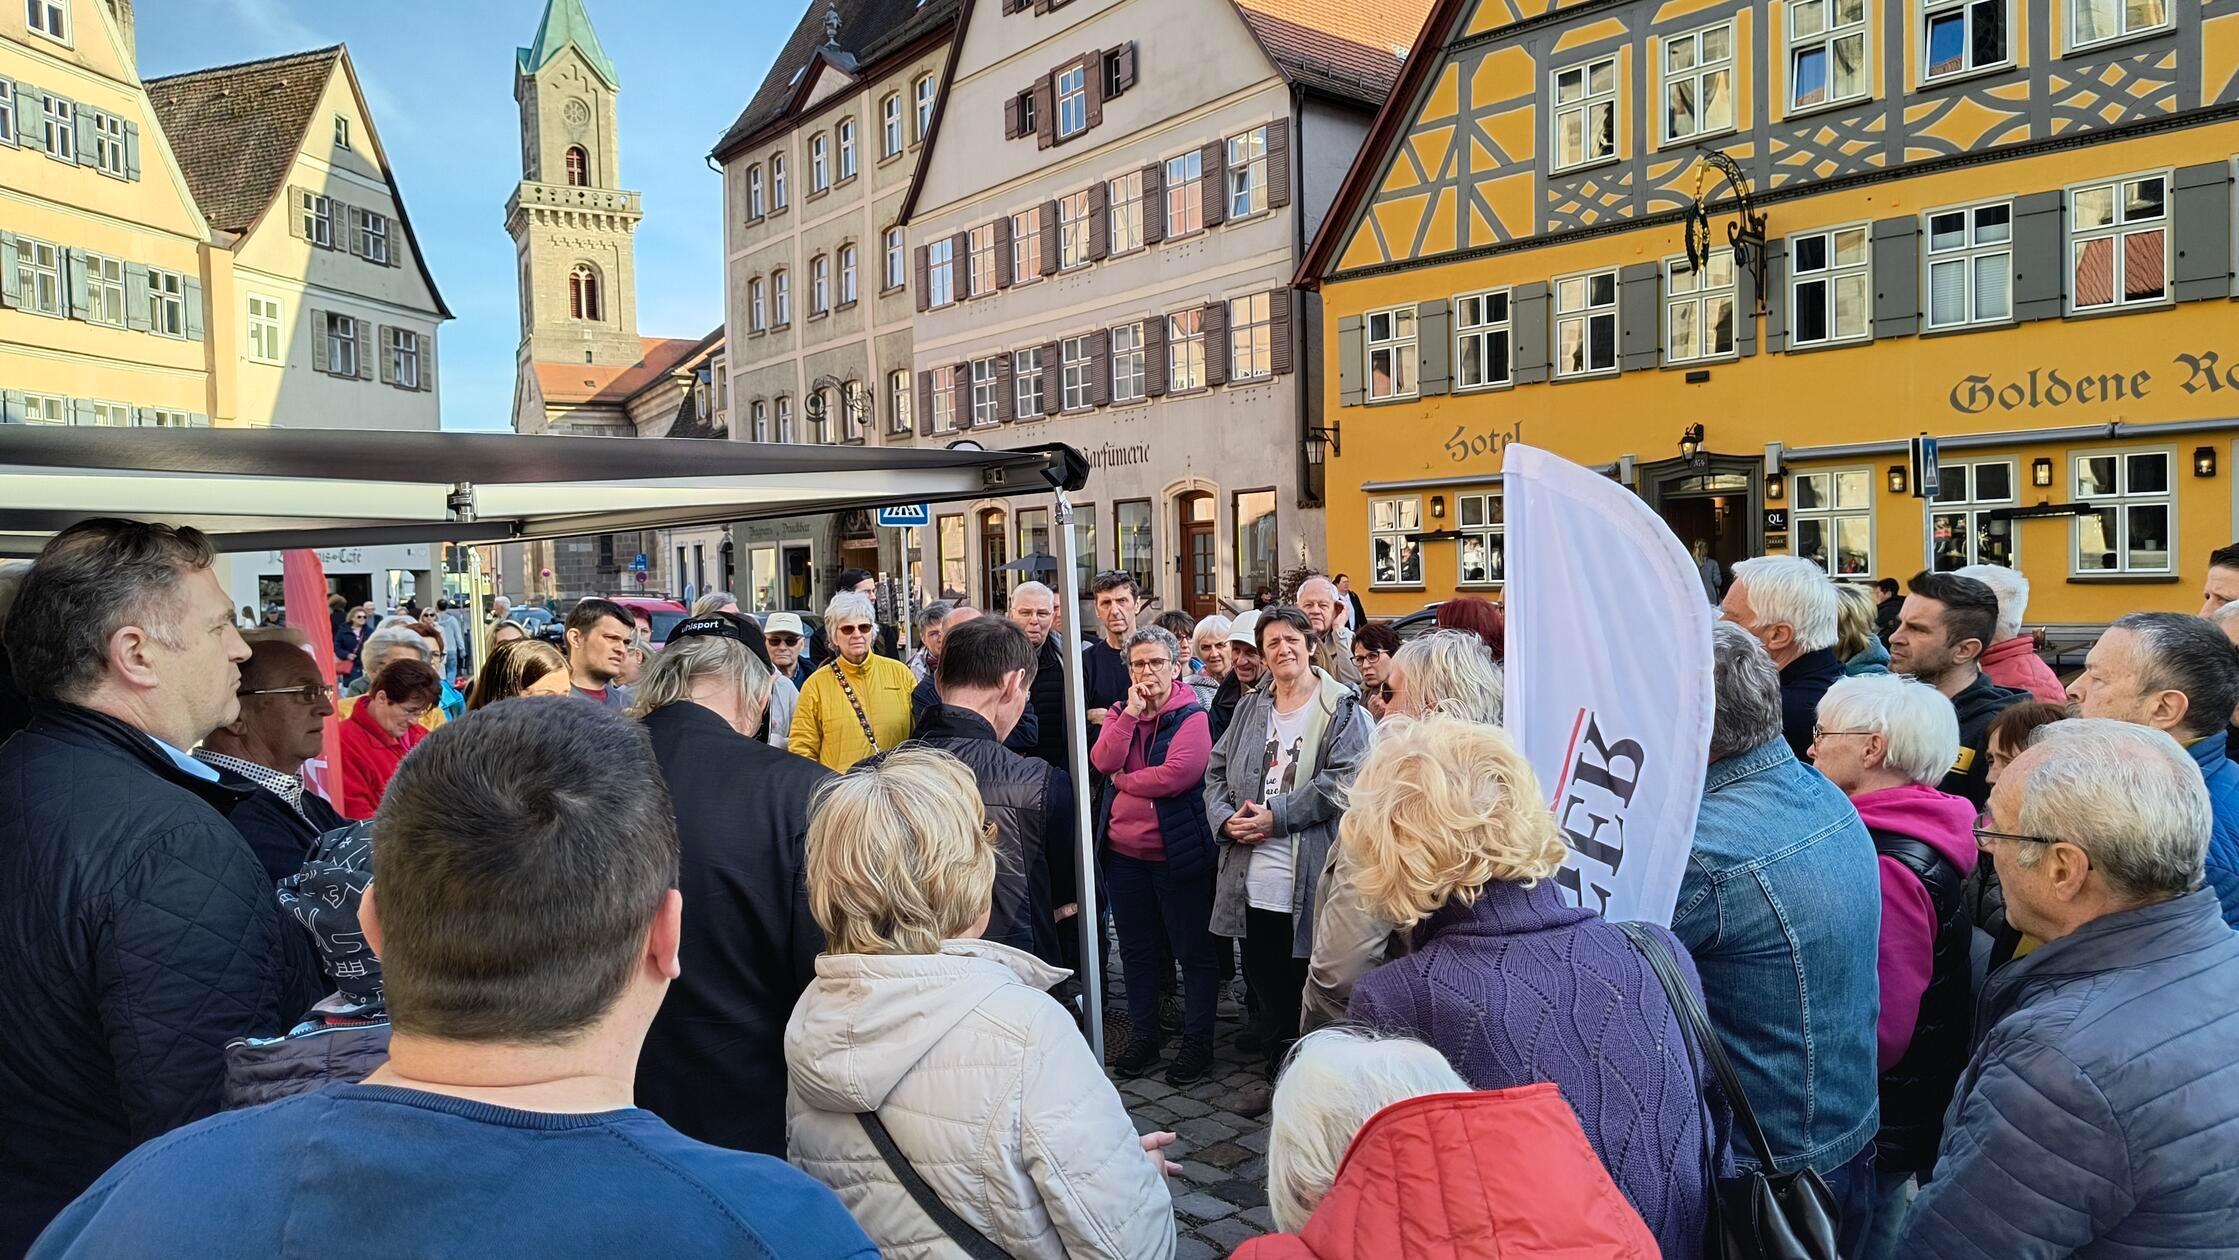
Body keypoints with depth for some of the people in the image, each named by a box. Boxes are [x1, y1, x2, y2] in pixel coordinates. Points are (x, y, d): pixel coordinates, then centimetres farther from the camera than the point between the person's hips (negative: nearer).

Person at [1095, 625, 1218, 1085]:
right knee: (1136, 950, 16)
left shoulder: (1192, 716, -8)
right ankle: (1144, 1035, 29)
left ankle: (1197, 1042, 17)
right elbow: (1103, 762, -7)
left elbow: (1177, 774, -22)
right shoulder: (1121, 713, 10)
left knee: (1193, 950, 5)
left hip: (1177, 852, -6)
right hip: (1124, 852, 6)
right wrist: (1131, 713, -14)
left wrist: (1123, 780, -9)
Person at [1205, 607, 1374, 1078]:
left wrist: (1275, 817, -16)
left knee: (1311, 990, 4)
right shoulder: (1249, 709, 15)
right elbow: (1216, 771, 16)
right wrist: (1226, 818, -4)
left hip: (1310, 879, -5)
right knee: (1266, 985, 16)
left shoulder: (1343, 710, -3)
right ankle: (1277, 1076, 32)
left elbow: (1343, 781, -14)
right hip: (1253, 882, 6)